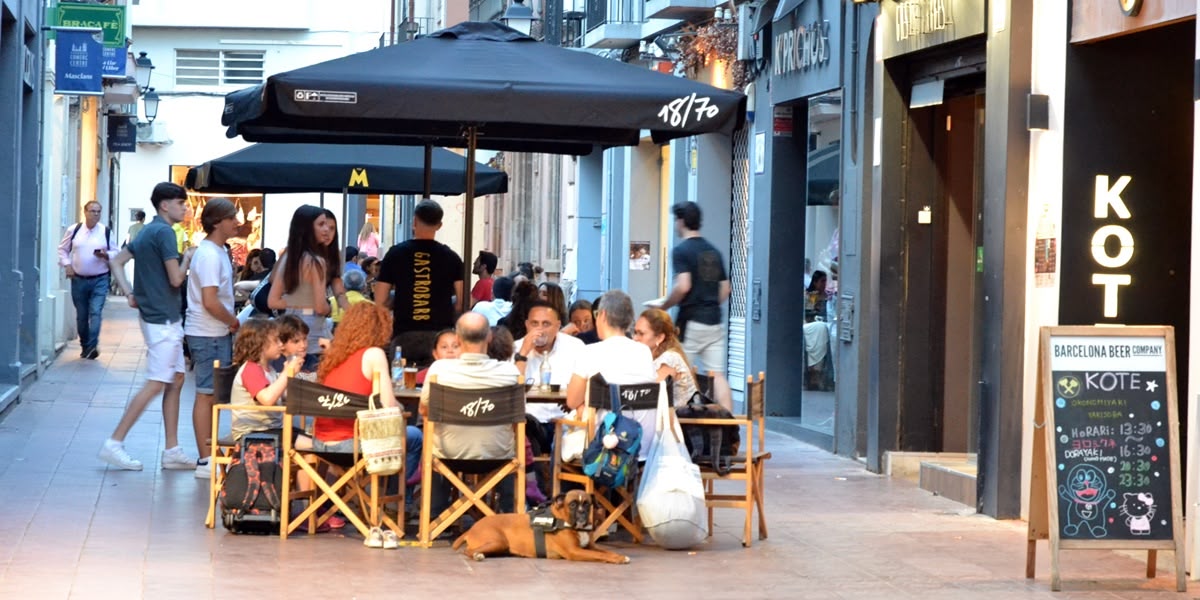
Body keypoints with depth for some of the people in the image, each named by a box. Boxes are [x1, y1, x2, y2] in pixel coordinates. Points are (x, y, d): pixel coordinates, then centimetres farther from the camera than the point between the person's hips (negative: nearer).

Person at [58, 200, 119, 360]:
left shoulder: (106, 232, 0)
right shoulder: (74, 230, 2)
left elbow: (115, 253, 6)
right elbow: (63, 249, 11)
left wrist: (105, 255, -15)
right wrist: (67, 265, -3)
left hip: (99, 280, -2)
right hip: (78, 280, 2)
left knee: (95, 313, -15)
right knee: (81, 315, 9)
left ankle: (92, 346, -18)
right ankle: (85, 346, 22)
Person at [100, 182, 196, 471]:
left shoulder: (147, 231, 14)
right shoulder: (164, 232, -16)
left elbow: (117, 262, 17)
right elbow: (176, 279, -19)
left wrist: (129, 293, 8)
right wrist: (187, 260, -1)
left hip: (154, 315, 10)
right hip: (163, 319, -10)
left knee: (176, 381, 12)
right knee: (155, 385, -7)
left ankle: (172, 451, 14)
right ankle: (114, 443, -6)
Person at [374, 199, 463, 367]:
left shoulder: (395, 254, 3)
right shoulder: (451, 257, 2)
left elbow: (379, 301, 1)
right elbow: (463, 300, -1)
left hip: (404, 334, 0)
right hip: (440, 333, 0)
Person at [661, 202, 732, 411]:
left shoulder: (682, 250, -8)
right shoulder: (713, 251, 14)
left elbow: (683, 286, -19)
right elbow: (725, 289, 17)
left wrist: (663, 307, -7)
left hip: (691, 322, -6)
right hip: (714, 321, 6)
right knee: (717, 375, 2)